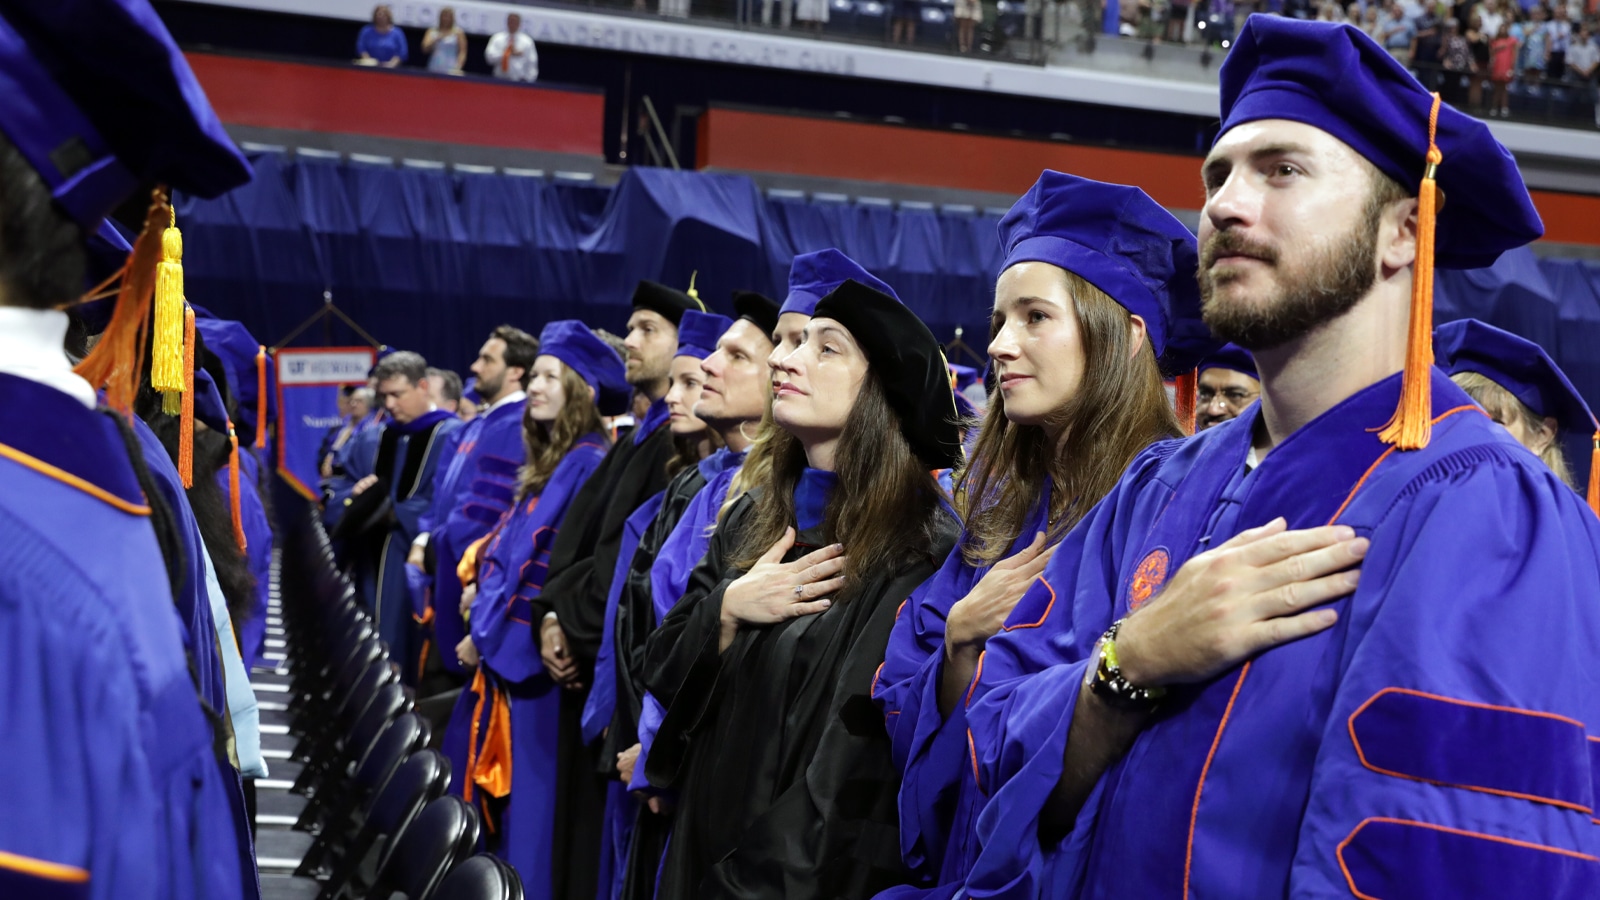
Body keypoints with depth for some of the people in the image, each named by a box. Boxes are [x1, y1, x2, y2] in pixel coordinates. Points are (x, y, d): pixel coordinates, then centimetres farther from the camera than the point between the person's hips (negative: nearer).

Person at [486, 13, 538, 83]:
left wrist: (529, 81, -4)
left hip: (520, 82, -1)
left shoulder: (526, 41, 3)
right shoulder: (497, 38, 6)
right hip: (500, 80, 1)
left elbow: (531, 62, 2)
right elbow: (490, 57, -5)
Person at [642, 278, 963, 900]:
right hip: (706, 838, 6)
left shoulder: (918, 554, -16)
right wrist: (727, 610, -13)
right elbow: (664, 673, 6)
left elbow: (862, 762, -19)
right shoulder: (755, 519, 6)